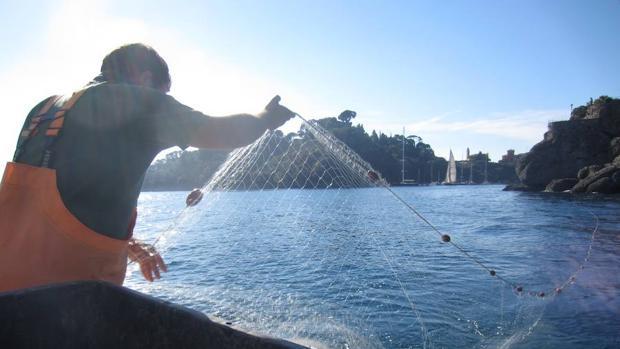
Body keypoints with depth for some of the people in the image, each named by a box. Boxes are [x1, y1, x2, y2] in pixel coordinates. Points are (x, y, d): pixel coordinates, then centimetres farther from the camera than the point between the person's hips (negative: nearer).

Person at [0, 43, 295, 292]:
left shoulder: (45, 108, 14)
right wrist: (267, 117, 16)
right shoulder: (135, 99, -7)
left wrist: (125, 244, 24)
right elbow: (226, 133, -5)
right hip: (69, 293, -7)